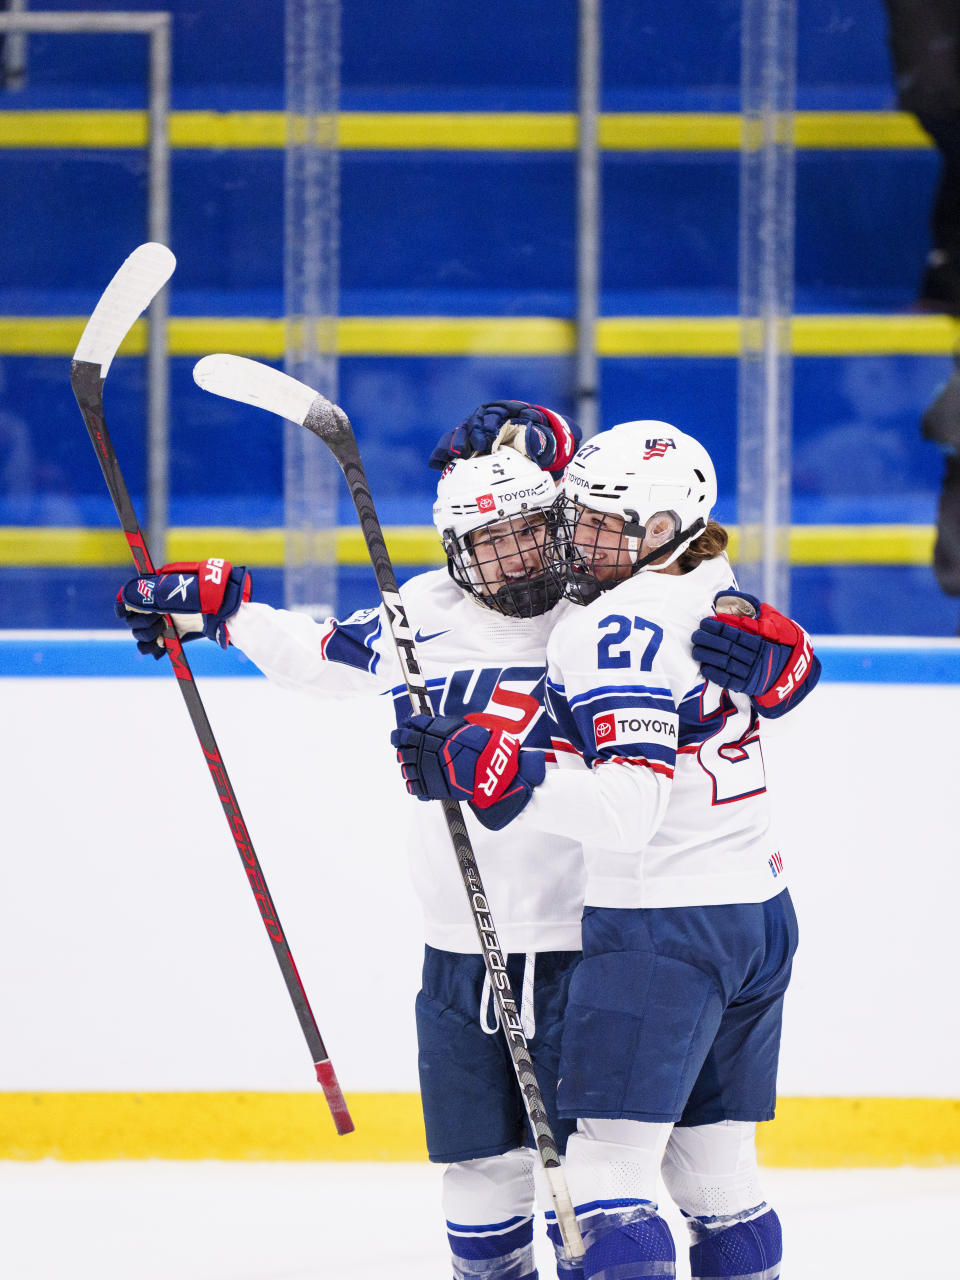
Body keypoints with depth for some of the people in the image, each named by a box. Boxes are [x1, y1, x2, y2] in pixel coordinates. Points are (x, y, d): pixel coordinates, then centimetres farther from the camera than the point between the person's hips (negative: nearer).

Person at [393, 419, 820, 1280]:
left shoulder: (617, 628, -17)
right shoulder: (713, 593, 7)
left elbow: (627, 803, -26)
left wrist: (477, 769, -30)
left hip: (663, 927, -9)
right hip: (762, 912, 9)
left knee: (608, 1166, -14)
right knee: (714, 1165, 17)